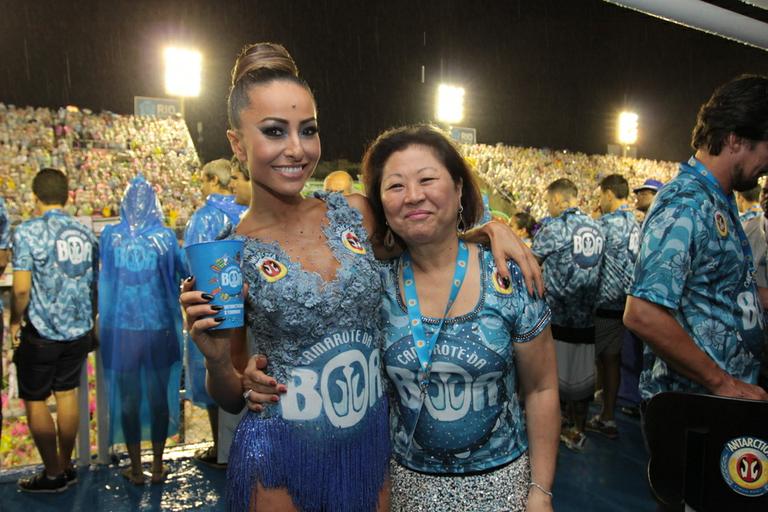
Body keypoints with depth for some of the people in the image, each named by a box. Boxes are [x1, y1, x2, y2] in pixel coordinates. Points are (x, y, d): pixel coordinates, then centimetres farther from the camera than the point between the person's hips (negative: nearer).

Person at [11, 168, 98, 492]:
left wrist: (15, 321, 0)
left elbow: (21, 288, -17)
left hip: (41, 333, -5)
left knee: (35, 400, 10)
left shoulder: (27, 232, -12)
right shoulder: (85, 234, 4)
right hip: (78, 331, 5)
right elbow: (96, 285, 8)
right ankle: (66, 467, 28)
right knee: (67, 394, 17)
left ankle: (53, 474, 18)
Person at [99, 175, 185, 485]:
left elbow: (104, 276, 9)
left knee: (128, 398, 11)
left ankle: (136, 469, 21)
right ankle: (157, 466, 22)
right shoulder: (165, 236, -5)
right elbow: (183, 271, 4)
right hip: (159, 328, 0)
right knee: (159, 396, 11)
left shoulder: (111, 235, -2)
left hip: (121, 328, 0)